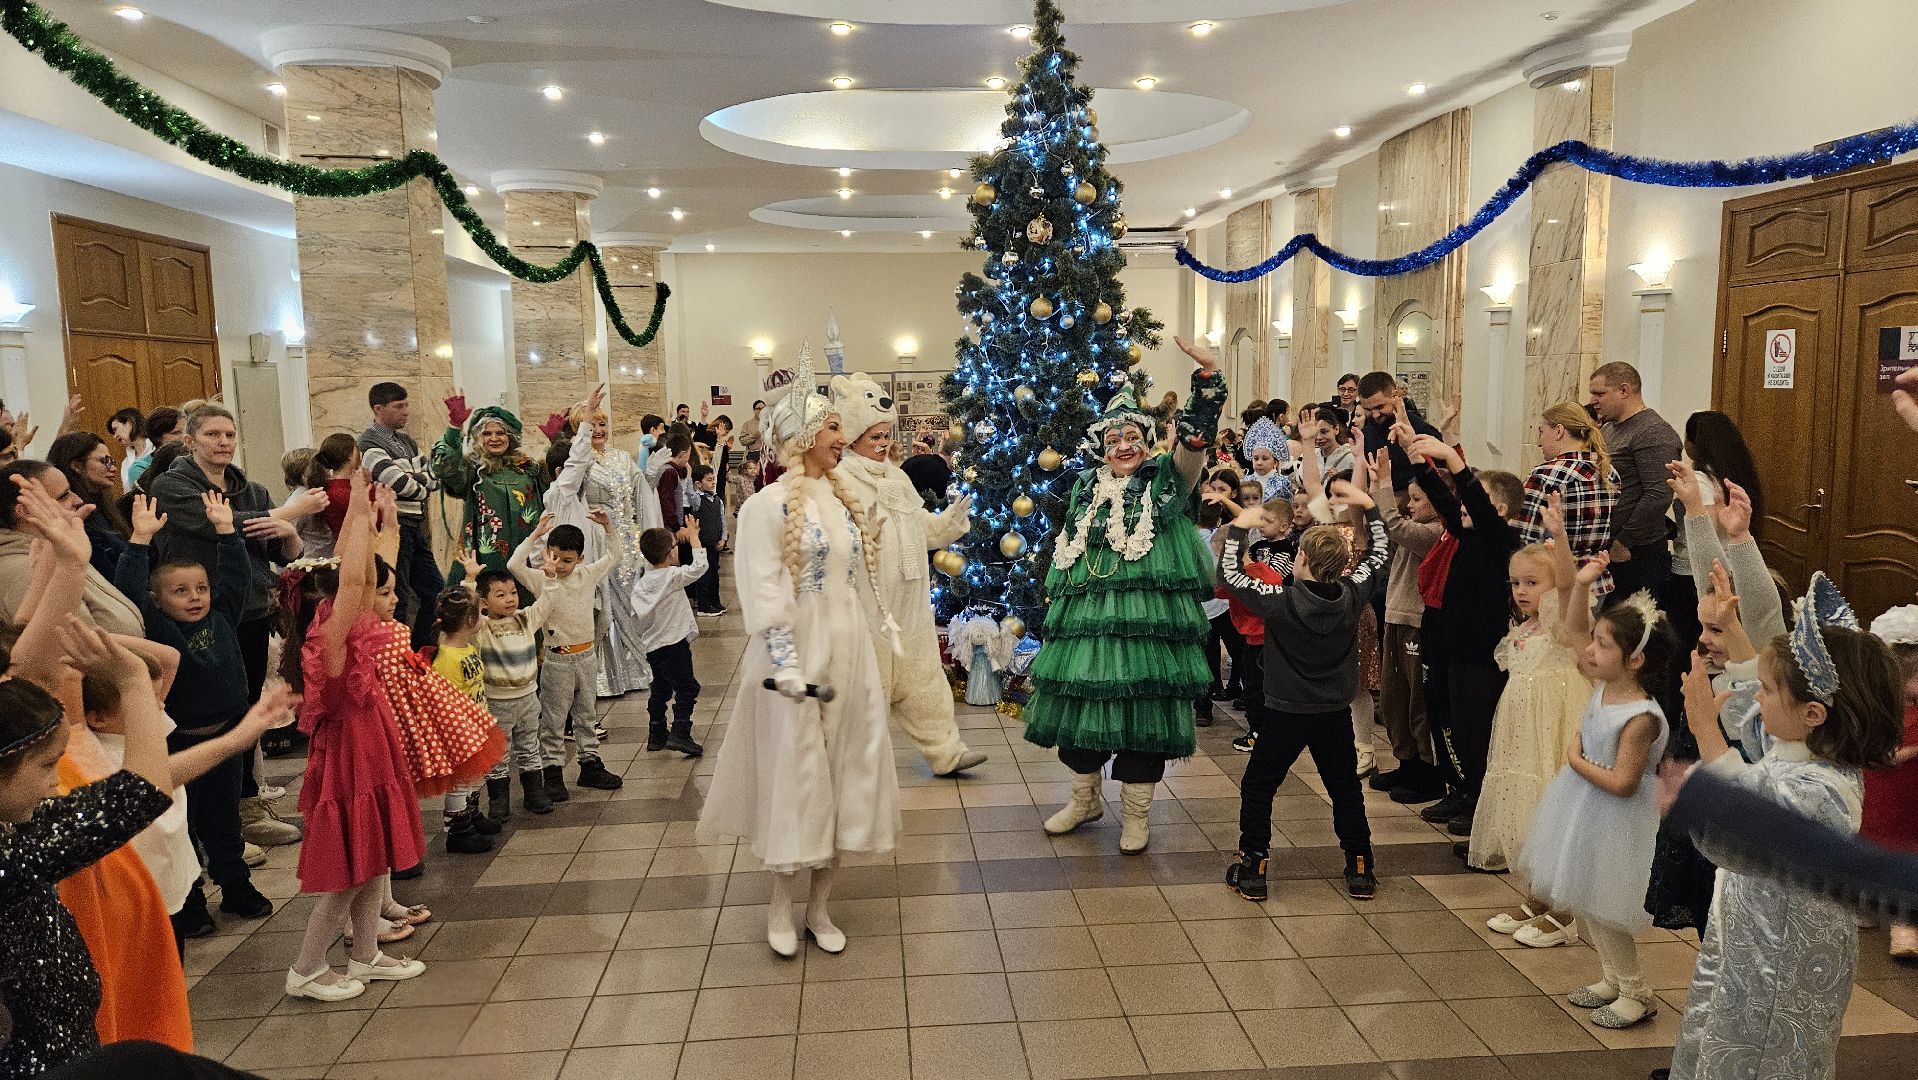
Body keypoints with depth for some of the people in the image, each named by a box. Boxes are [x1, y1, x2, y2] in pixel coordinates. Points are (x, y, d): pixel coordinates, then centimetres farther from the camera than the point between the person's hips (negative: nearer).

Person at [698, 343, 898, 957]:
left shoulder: (844, 500, 12)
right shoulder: (769, 504, -10)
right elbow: (763, 591, -15)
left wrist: (866, 651, 15)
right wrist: (785, 664, -21)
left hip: (850, 654, 7)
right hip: (800, 657, -7)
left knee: (846, 771, 9)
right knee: (794, 774, 2)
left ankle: (819, 906, 22)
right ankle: (781, 906, 19)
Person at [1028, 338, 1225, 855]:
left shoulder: (1166, 479, 2)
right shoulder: (1086, 486, 13)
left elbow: (1197, 437, -15)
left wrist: (1207, 375, -26)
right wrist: (1061, 605, 14)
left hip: (1148, 616, -4)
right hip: (1086, 616, 4)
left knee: (1143, 709, 2)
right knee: (1078, 702, 8)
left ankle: (1135, 813, 20)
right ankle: (1085, 798, 31)